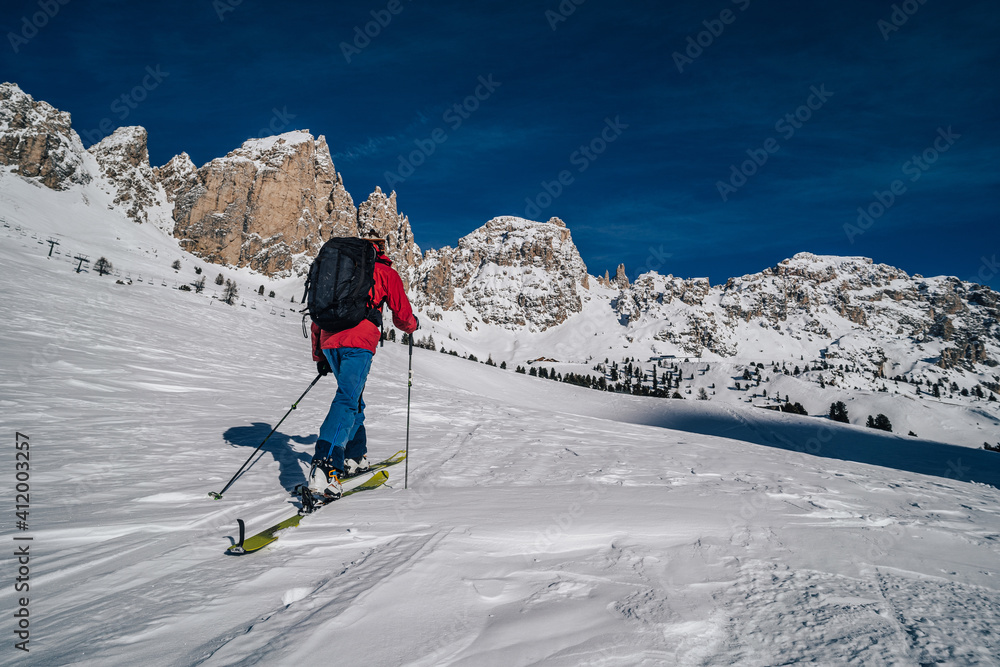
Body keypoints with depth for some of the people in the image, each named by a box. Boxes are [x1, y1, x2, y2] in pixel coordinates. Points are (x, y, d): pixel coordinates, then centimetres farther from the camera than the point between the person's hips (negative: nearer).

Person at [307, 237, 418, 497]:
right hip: (359, 341, -6)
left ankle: (354, 457, 28)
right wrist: (412, 325, 39)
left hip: (330, 339, 6)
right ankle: (324, 467, -29)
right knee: (347, 400, -14)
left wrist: (319, 356, 32)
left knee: (353, 397, 22)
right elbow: (402, 315, 14)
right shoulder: (386, 273, 12)